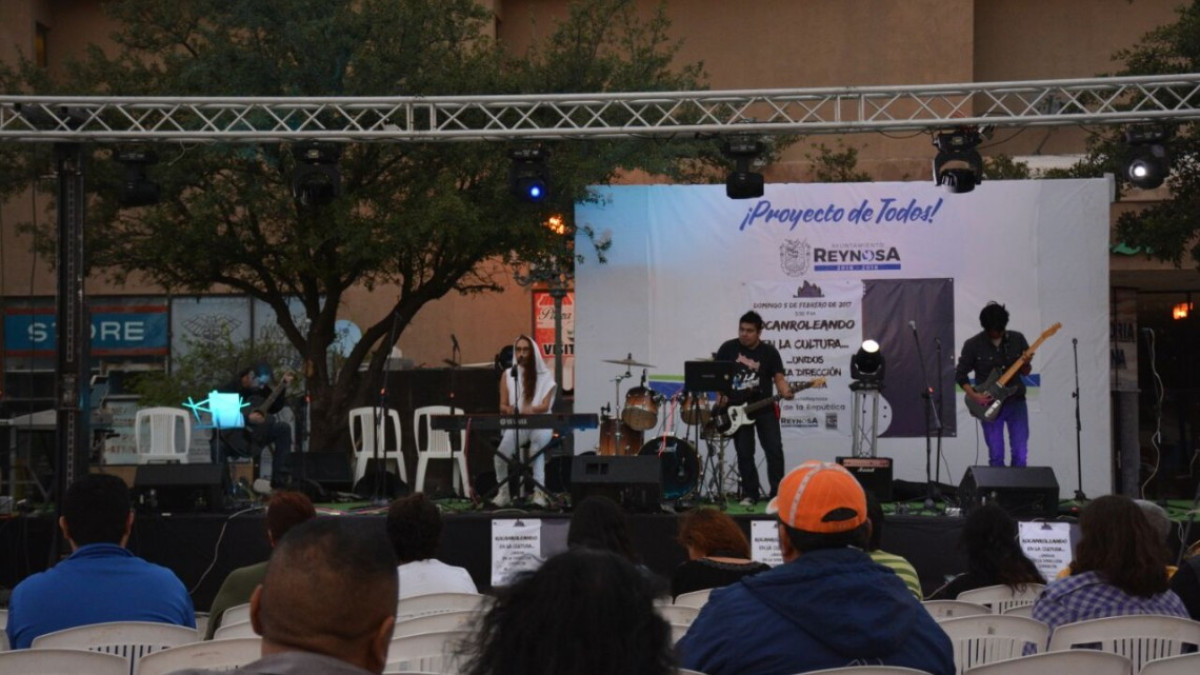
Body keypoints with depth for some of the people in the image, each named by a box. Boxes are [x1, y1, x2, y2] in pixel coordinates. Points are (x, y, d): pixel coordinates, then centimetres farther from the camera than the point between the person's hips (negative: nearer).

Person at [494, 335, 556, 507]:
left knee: (538, 442, -38)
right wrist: (509, 409, -20)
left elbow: (545, 406, -8)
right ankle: (503, 493, -9)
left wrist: (528, 410, -30)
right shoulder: (508, 375, 10)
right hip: (515, 425, 2)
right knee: (502, 453, -29)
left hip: (540, 424, -2)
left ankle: (539, 492, -34)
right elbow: (503, 406, 6)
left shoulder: (545, 376, 4)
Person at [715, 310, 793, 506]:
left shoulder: (770, 352, 0)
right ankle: (750, 493, 10)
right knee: (744, 453, 1)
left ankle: (777, 493, -1)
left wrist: (785, 392, -22)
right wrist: (720, 396, -6)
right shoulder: (728, 348, 2)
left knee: (774, 449, -8)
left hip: (764, 408, -1)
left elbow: (778, 377, -2)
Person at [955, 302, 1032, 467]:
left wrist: (1025, 363, -13)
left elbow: (1026, 372, 9)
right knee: (996, 456, 0)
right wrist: (973, 396, -13)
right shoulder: (973, 345, -4)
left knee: (1020, 454, -1)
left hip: (1016, 402, 2)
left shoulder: (1017, 339, 3)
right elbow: (960, 374, 0)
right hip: (989, 405, -2)